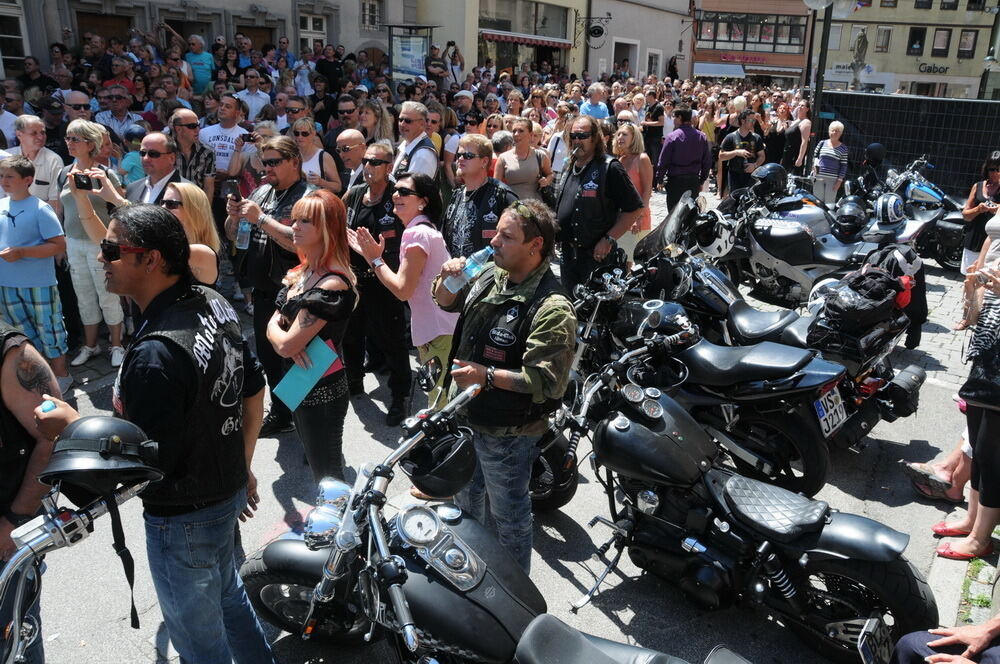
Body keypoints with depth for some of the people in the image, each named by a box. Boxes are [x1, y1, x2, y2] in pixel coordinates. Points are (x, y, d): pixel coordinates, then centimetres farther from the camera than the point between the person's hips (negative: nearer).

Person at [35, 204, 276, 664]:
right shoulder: (215, 304, -5)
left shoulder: (155, 354, -32)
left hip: (183, 518, -9)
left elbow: (148, 462, -26)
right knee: (227, 593, 32)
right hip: (229, 490, 9)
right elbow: (254, 393, 5)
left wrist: (71, 424, -14)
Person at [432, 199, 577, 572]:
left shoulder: (552, 308, -27)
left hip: (506, 433, -8)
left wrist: (488, 376, -31)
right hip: (466, 416, 9)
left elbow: (549, 381, -32)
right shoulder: (491, 278, -2)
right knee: (466, 498, 30)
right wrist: (448, 279, -7)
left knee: (509, 515, 12)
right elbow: (447, 303, 15)